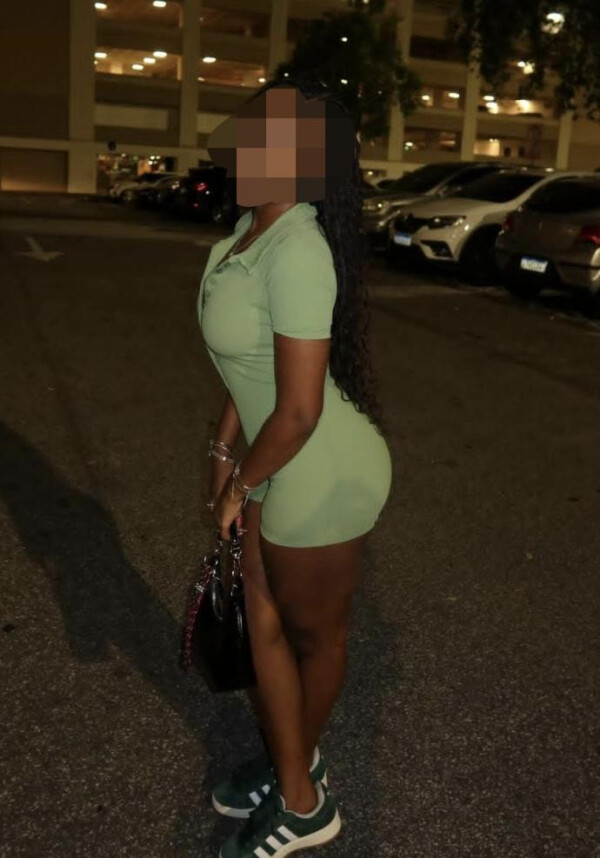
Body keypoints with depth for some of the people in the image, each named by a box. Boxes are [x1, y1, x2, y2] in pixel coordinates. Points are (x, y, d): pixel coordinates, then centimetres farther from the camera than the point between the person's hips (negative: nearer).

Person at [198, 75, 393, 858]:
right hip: (282, 466, 9)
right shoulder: (252, 226, 1)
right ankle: (292, 778, 47)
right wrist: (225, 451, 14)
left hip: (323, 476, -9)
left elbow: (299, 411, -27)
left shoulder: (297, 253, -29)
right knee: (264, 623, 20)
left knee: (313, 635, 15)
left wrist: (242, 486, -12)